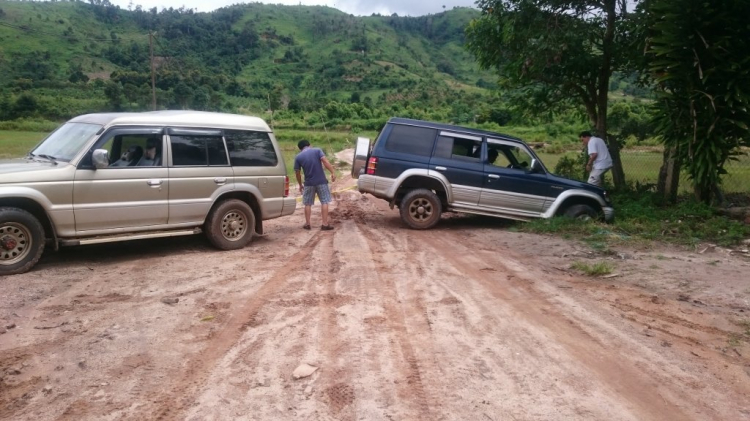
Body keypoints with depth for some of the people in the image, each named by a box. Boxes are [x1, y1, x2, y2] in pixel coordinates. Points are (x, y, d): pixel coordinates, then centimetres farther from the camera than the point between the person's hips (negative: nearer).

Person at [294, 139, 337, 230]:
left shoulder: (298, 157, 4)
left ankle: (307, 224, 17)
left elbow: (297, 173, 7)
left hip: (309, 183, 1)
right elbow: (325, 161, -13)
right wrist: (332, 172, -13)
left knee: (308, 204, 14)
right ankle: (325, 224, 2)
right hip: (321, 181, -1)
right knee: (324, 202, 5)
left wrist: (300, 185, 18)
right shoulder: (317, 150, 2)